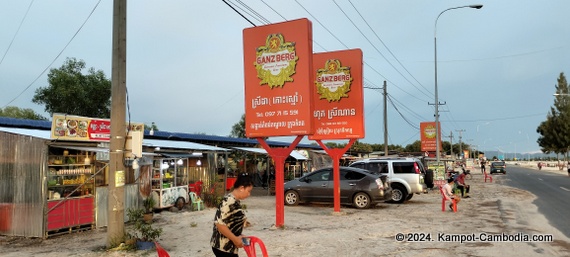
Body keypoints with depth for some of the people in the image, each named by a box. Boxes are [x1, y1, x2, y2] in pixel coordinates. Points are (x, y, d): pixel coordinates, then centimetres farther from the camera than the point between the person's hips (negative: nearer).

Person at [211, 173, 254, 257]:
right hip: (223, 247, -10)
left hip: (228, 247, 10)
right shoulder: (230, 201, -21)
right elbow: (219, 223, -27)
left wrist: (238, 236, 9)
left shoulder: (235, 201, 9)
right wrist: (235, 239, -20)